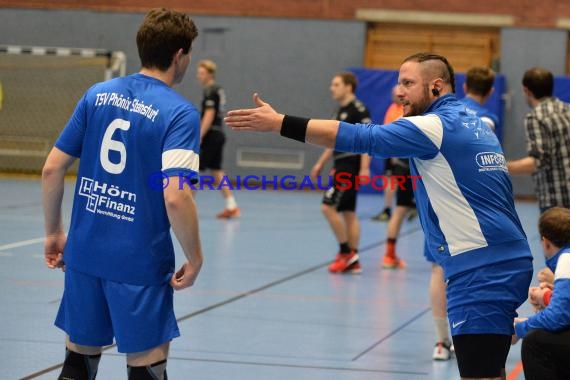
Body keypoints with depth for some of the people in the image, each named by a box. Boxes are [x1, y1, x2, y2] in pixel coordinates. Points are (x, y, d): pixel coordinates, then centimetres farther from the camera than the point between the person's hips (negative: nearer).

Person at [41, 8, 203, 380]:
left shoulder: (97, 95, 5)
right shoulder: (180, 113, -11)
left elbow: (52, 169, 4)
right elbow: (175, 197, -21)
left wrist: (54, 232, 16)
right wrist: (195, 258, -8)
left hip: (84, 253, 5)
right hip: (140, 263, -5)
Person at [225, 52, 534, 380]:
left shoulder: (436, 125, -10)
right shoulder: (474, 123, 17)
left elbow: (360, 137, -14)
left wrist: (279, 122, -13)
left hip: (481, 274, -10)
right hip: (509, 265, 10)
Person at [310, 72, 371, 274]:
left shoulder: (358, 109, -12)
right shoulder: (341, 111, 17)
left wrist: (364, 168, -25)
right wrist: (320, 163, 24)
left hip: (350, 166, -10)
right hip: (341, 166, 10)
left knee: (328, 207, -13)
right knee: (348, 212, 8)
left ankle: (346, 252, -6)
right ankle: (352, 261, 9)